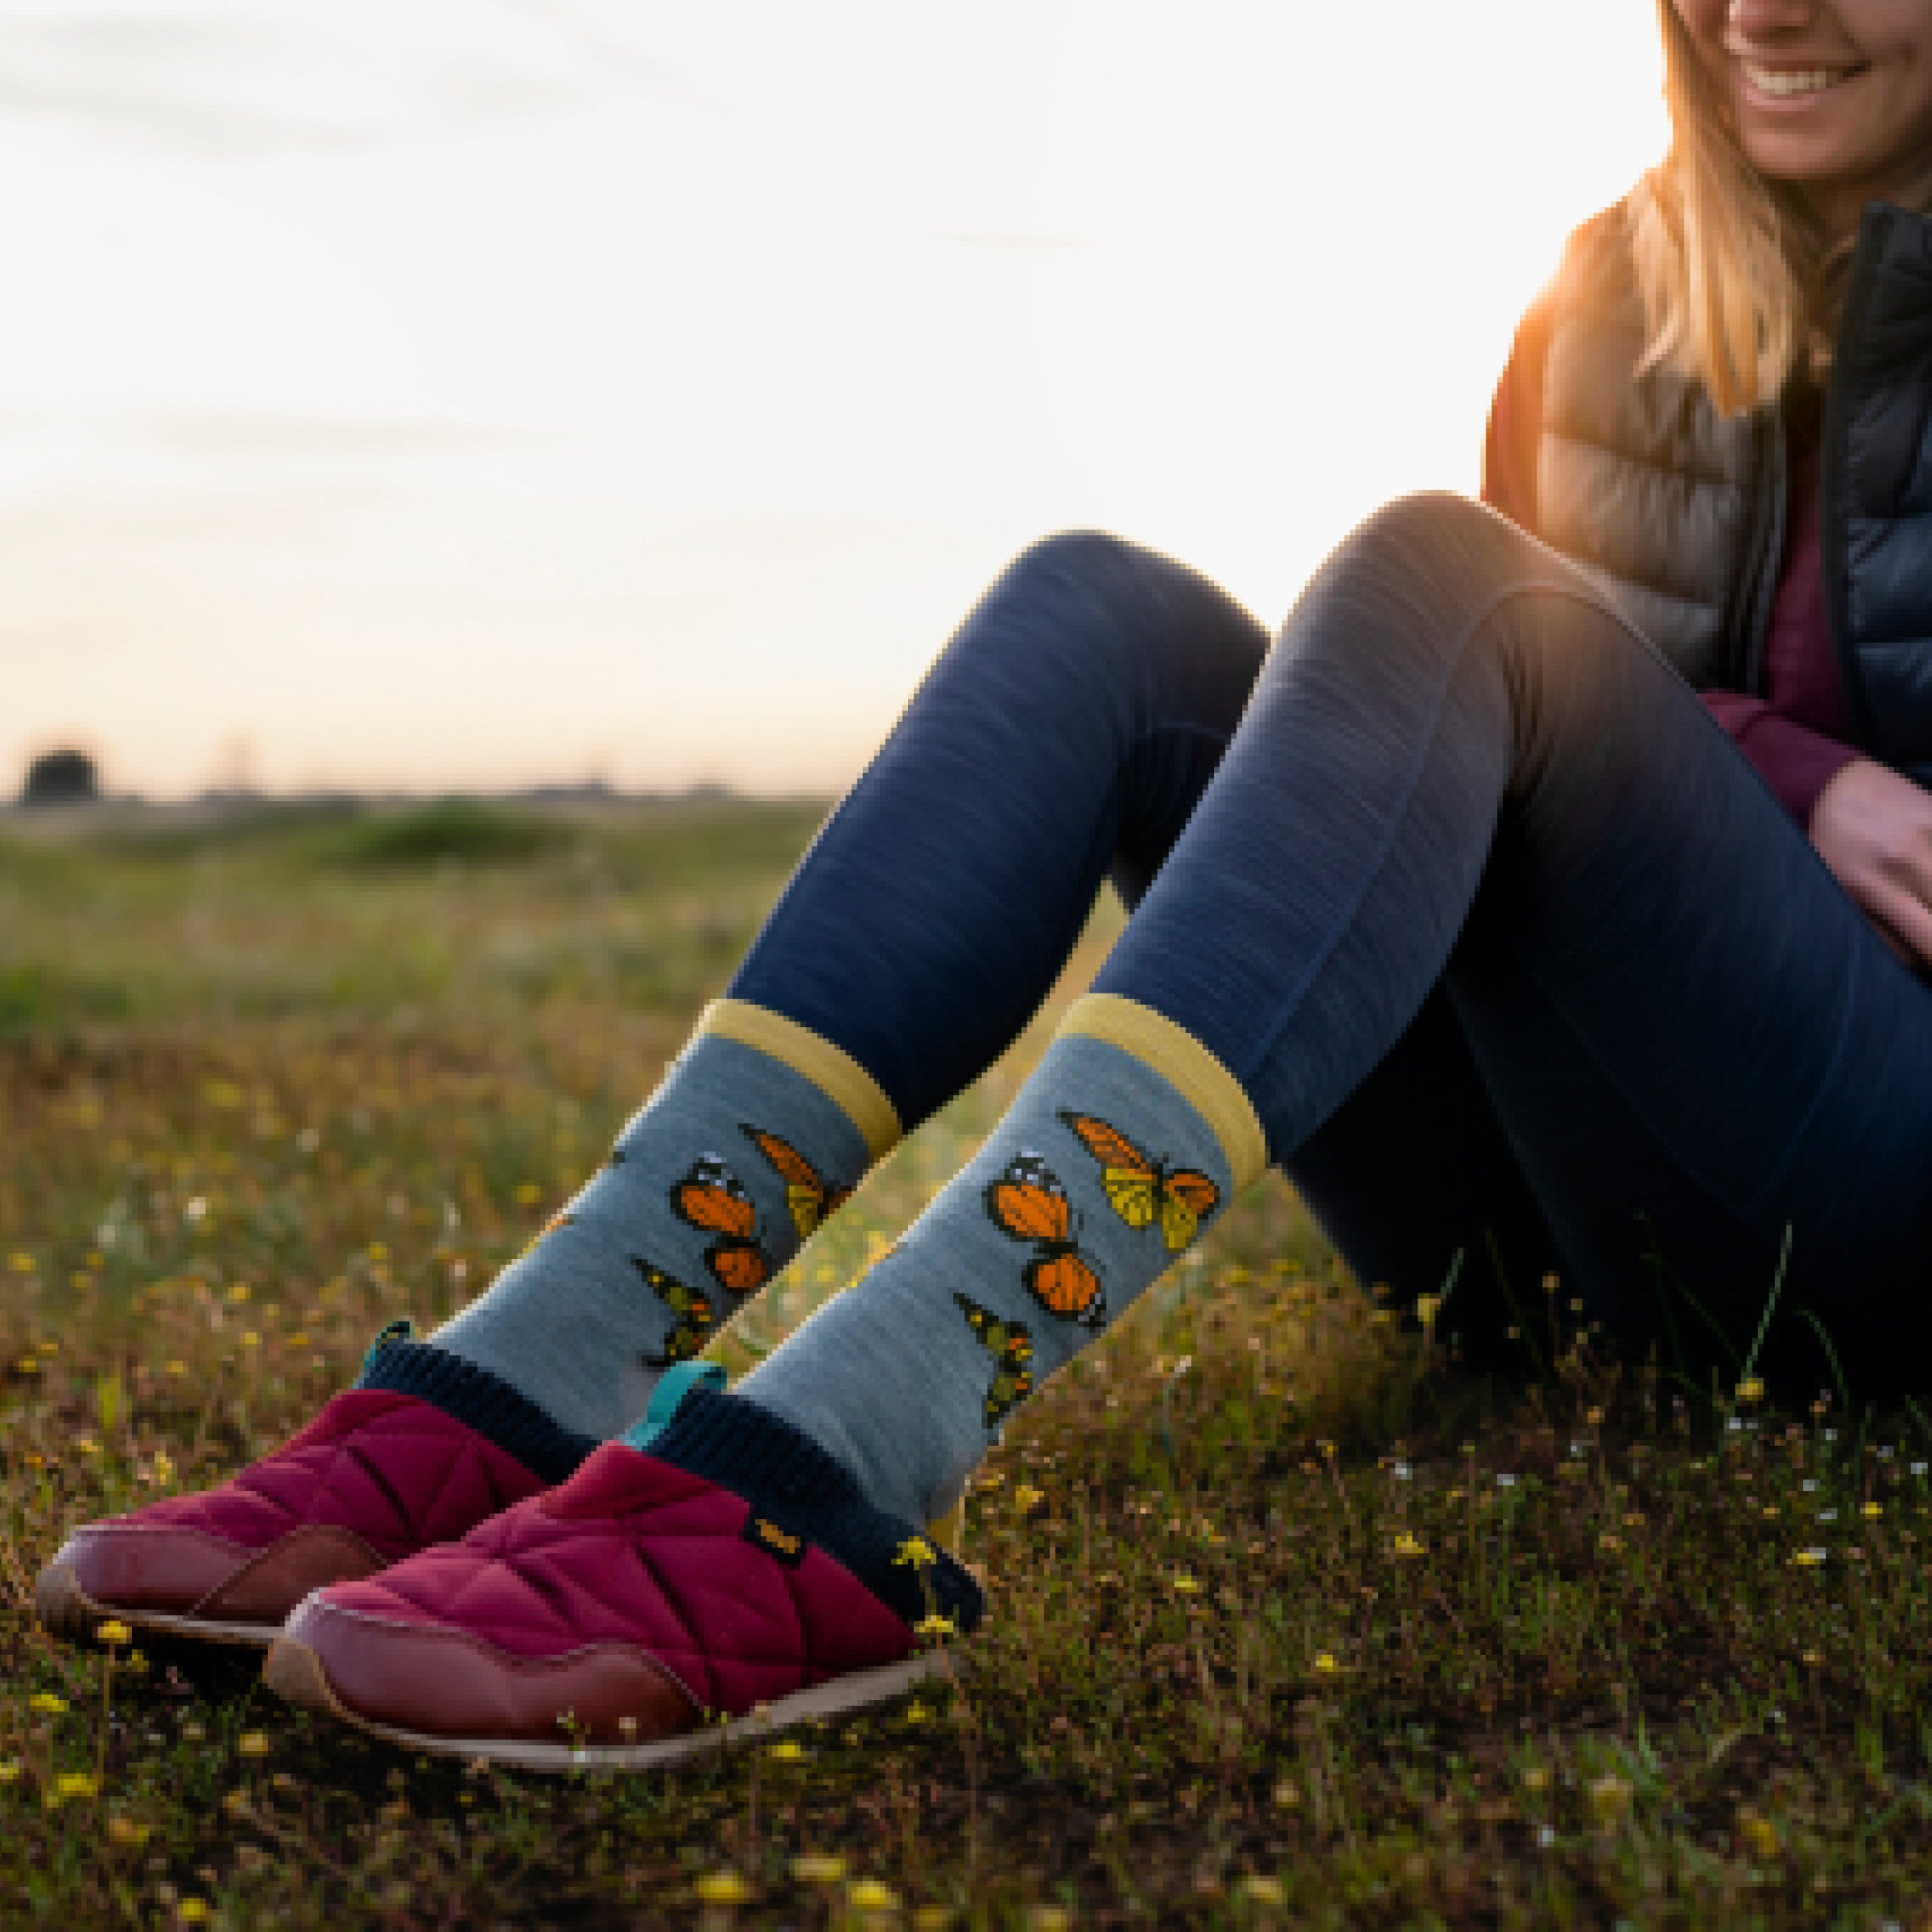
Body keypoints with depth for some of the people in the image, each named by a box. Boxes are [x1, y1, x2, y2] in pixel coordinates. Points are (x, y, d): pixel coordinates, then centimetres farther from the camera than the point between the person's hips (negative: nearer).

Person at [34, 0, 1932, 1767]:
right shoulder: (1624, 297, 14)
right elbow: (1531, 729, 7)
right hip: (1523, 1205, 4)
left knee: (1431, 586, -28)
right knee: (1098, 612, -16)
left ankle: (803, 1492, -46)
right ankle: (494, 1408, -31)